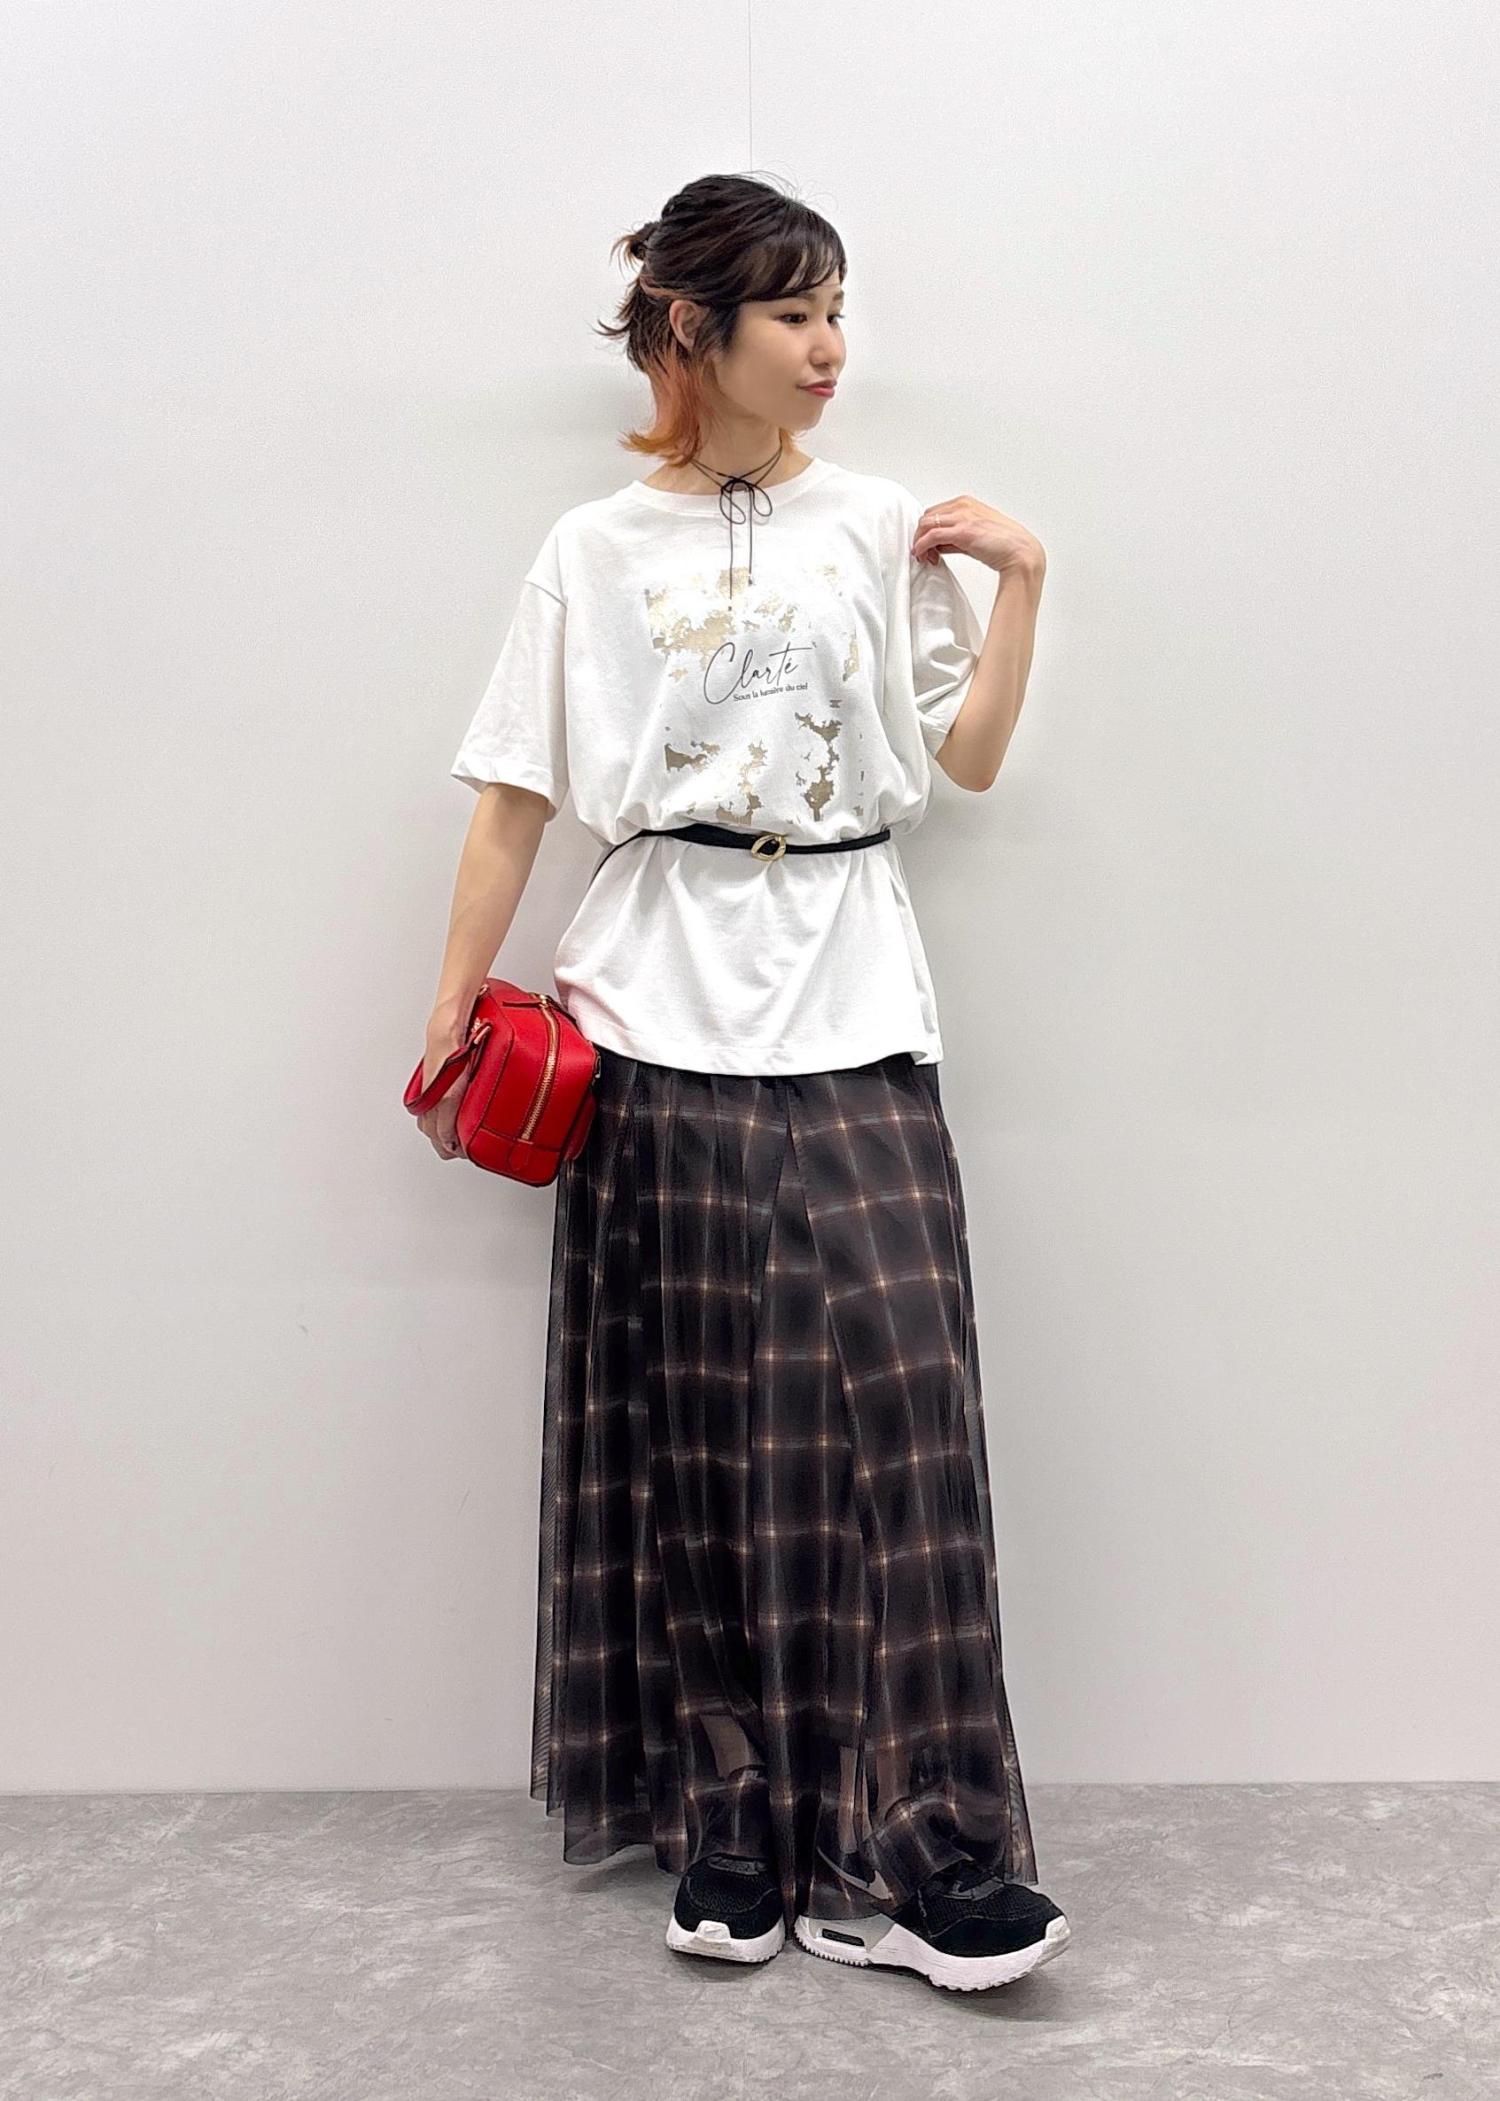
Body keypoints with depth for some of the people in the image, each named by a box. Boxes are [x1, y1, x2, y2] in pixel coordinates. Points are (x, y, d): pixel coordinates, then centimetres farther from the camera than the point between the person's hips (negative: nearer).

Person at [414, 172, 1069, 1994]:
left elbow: (969, 756, 11)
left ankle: (903, 1857, 0)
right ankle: (724, 1828, 16)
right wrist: (455, 1004, -1)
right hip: (662, 1021, -1)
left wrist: (1019, 579, 2)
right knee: (696, 1428, 3)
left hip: (852, 1019, 1)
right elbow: (516, 794, 4)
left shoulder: (884, 526, 11)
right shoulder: (597, 550, 7)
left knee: (894, 1399, -8)